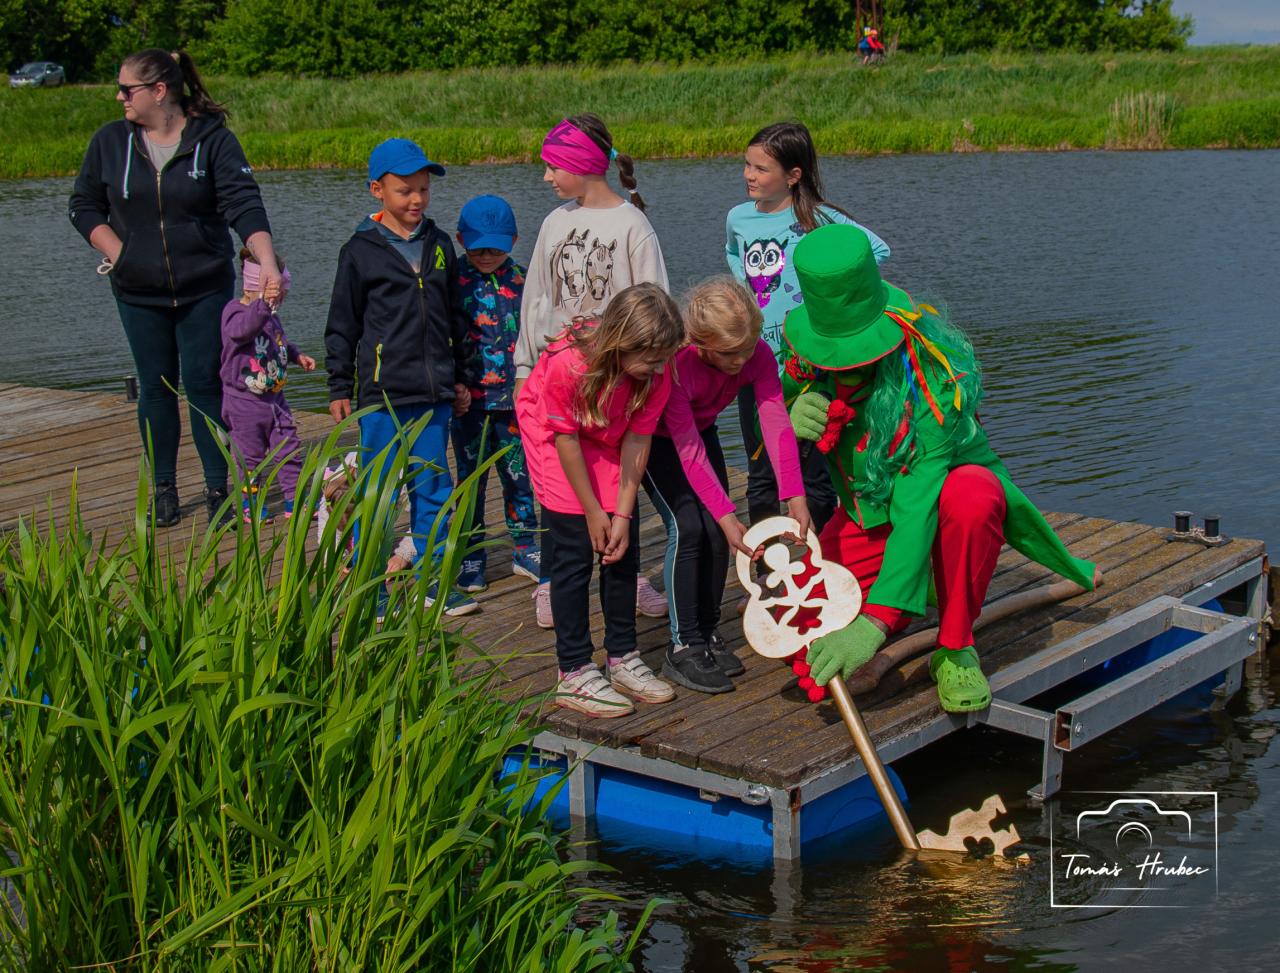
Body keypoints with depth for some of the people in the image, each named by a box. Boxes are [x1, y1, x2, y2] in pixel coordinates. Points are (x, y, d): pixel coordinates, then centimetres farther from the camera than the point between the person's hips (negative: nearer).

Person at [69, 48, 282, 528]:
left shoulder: (213, 139, -8)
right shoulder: (110, 140, 1)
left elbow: (244, 205, -16)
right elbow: (84, 206, 9)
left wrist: (267, 263, -30)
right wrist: (119, 254, -4)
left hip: (205, 289, -2)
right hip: (138, 291, 3)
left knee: (205, 384, -1)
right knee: (156, 388, 9)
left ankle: (218, 488, 11)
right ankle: (163, 489, 20)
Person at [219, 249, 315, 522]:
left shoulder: (270, 315, 8)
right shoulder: (235, 311, -16)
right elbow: (243, 328, -41)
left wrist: (297, 356, 11)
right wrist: (264, 303, -53)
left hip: (275, 397, 7)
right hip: (244, 402, -7)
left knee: (290, 451, 9)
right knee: (250, 456, 4)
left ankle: (294, 499, 18)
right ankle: (249, 503, 18)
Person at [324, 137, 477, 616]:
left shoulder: (439, 246, 10)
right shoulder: (361, 250, -2)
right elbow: (342, 325, 2)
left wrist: (459, 378, 18)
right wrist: (339, 388, 1)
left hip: (434, 395, 4)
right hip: (383, 394, -4)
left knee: (433, 487, 9)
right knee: (379, 490, 1)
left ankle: (432, 579, 19)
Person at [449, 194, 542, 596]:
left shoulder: (521, 280, 2)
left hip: (513, 396, 2)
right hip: (469, 397, -1)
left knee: (520, 474, 8)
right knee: (470, 477, 8)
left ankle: (525, 549, 22)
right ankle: (472, 556, 18)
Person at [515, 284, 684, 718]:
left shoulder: (656, 373, -25)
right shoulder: (568, 363, -37)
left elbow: (637, 442, -16)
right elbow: (566, 440, -24)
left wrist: (623, 514, -17)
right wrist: (592, 512, -16)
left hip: (608, 442, 5)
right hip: (552, 434, -4)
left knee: (623, 548, 2)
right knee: (575, 555, -9)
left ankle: (622, 659, 16)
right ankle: (574, 674, 0)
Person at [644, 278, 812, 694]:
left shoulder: (758, 355, -25)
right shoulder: (675, 362, -38)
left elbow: (777, 424, -31)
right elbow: (691, 454, -36)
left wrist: (795, 496, -40)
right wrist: (726, 514, -40)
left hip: (700, 428, 5)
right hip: (652, 436, -5)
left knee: (716, 531, -4)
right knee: (688, 527, -18)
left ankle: (708, 633, 12)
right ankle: (683, 648, -12)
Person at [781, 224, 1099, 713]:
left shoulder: (934, 374, -33)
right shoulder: (803, 353, -17)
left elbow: (918, 505, -39)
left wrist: (876, 619, -45)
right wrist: (789, 423, -28)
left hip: (940, 491, -4)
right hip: (865, 515, 4)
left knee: (970, 498, -43)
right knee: (805, 647, -14)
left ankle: (955, 649, -18)